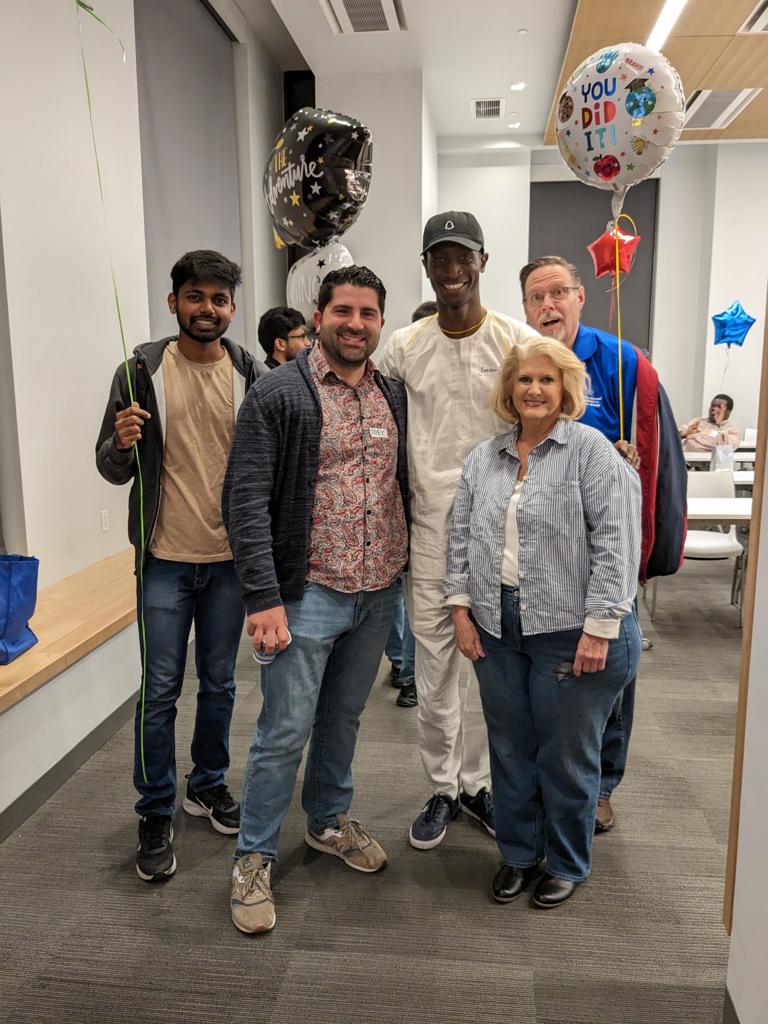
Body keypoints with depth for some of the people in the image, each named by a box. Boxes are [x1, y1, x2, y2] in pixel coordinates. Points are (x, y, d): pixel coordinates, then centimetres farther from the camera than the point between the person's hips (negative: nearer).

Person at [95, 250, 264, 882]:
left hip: (231, 557, 2)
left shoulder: (252, 375, -1)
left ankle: (209, 785, 37)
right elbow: (112, 469, 0)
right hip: (165, 558, -1)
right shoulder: (142, 372, -4)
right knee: (160, 689, 6)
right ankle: (155, 815, 24)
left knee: (219, 683, 15)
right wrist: (122, 444, -22)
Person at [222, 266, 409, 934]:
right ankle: (254, 859, 23)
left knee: (344, 715, 21)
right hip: (308, 594, -5)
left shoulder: (395, 395, 7)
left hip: (379, 593, 6)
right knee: (286, 730, 3)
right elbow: (246, 501, -15)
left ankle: (329, 820, 42)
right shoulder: (278, 395, -10)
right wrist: (265, 597, -21)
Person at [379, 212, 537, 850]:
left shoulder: (519, 341, -2)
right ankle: (442, 788, 26)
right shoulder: (404, 348, 5)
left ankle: (478, 781, 29)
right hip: (430, 524, 2)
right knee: (433, 660, 9)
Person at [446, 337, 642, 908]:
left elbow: (616, 543, -13)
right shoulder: (484, 458, 10)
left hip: (570, 632, -4)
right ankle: (519, 854, 37)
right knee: (510, 750, 16)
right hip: (496, 629, 5)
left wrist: (599, 628, -17)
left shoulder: (591, 450, -7)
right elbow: (462, 536, 11)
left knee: (567, 756, 10)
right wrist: (461, 608, 3)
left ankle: (567, 865, 33)